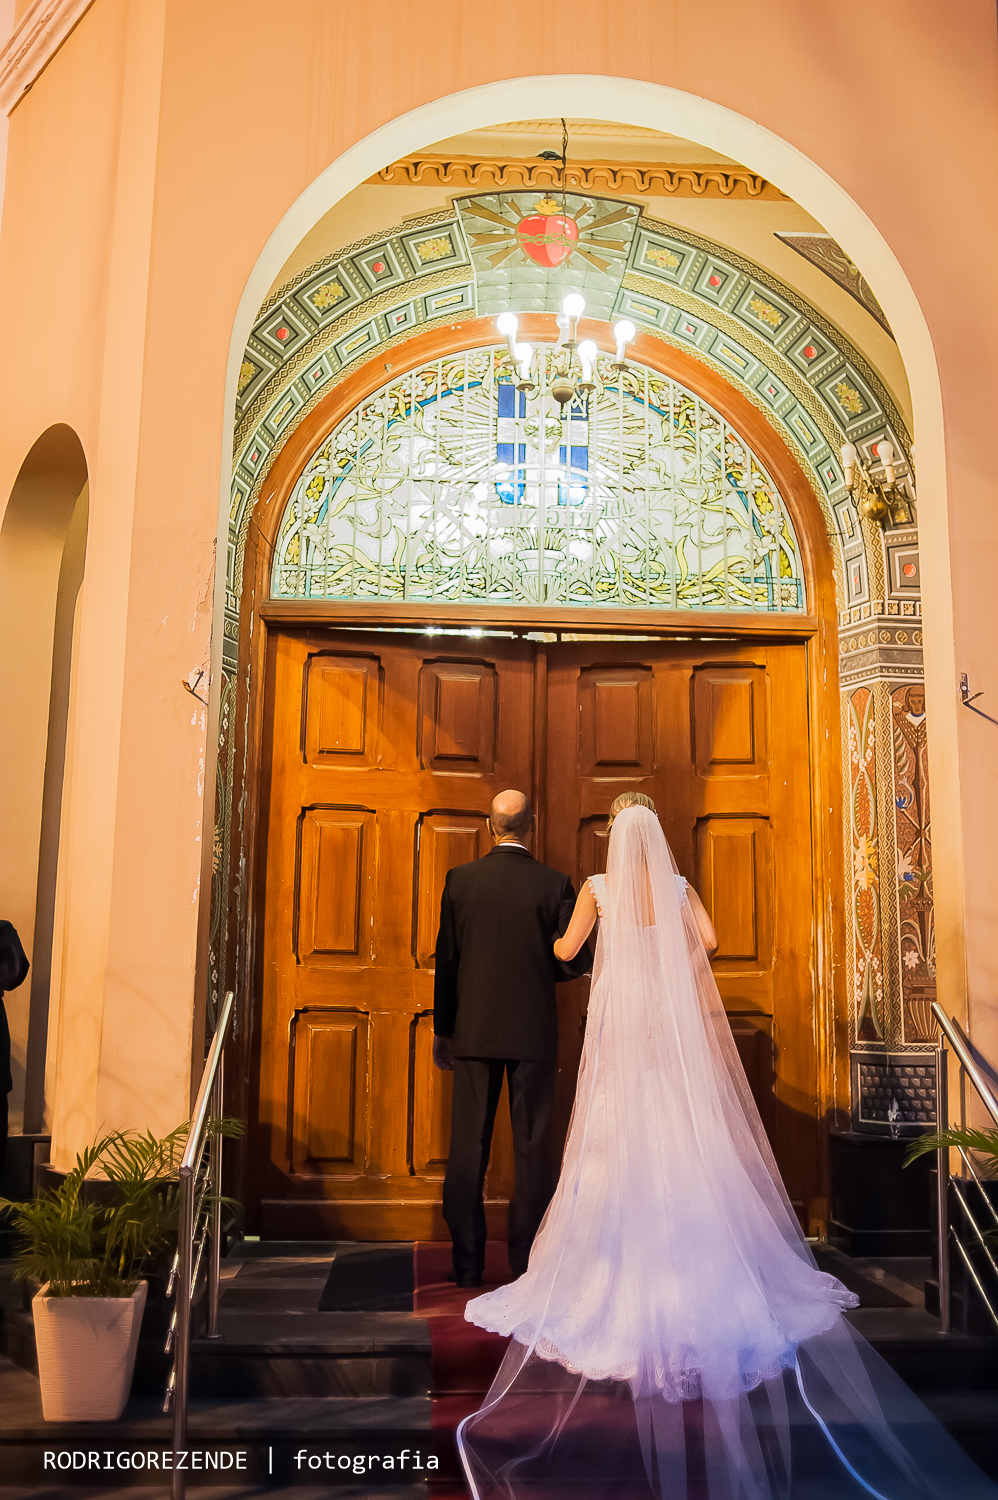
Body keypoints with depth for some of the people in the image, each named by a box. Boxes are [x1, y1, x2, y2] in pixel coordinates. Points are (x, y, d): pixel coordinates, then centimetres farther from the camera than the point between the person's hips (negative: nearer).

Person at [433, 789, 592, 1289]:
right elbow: (573, 961, -7)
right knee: (532, 1146, 8)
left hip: (474, 1029, 1)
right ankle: (528, 1262, 14)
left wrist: (442, 1029, 11)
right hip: (534, 1031, -1)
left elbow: (446, 959, 2)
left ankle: (467, 1263, 15)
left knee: (468, 1145, 9)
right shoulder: (555, 884, -7)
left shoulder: (459, 879, -2)